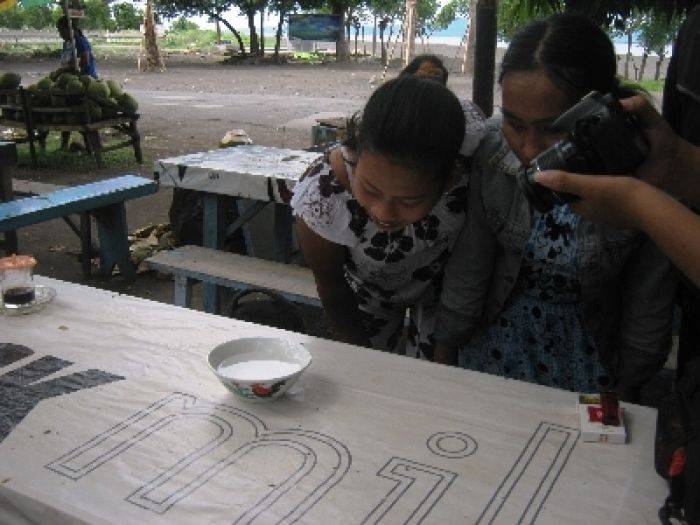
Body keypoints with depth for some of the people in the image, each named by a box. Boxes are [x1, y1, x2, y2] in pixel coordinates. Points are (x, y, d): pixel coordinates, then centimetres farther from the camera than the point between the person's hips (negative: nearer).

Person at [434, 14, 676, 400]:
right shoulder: (489, 150, -22)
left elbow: (648, 304, -13)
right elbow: (467, 269, -13)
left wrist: (627, 390, -2)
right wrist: (444, 356, -6)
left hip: (589, 350, -1)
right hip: (498, 336, 2)